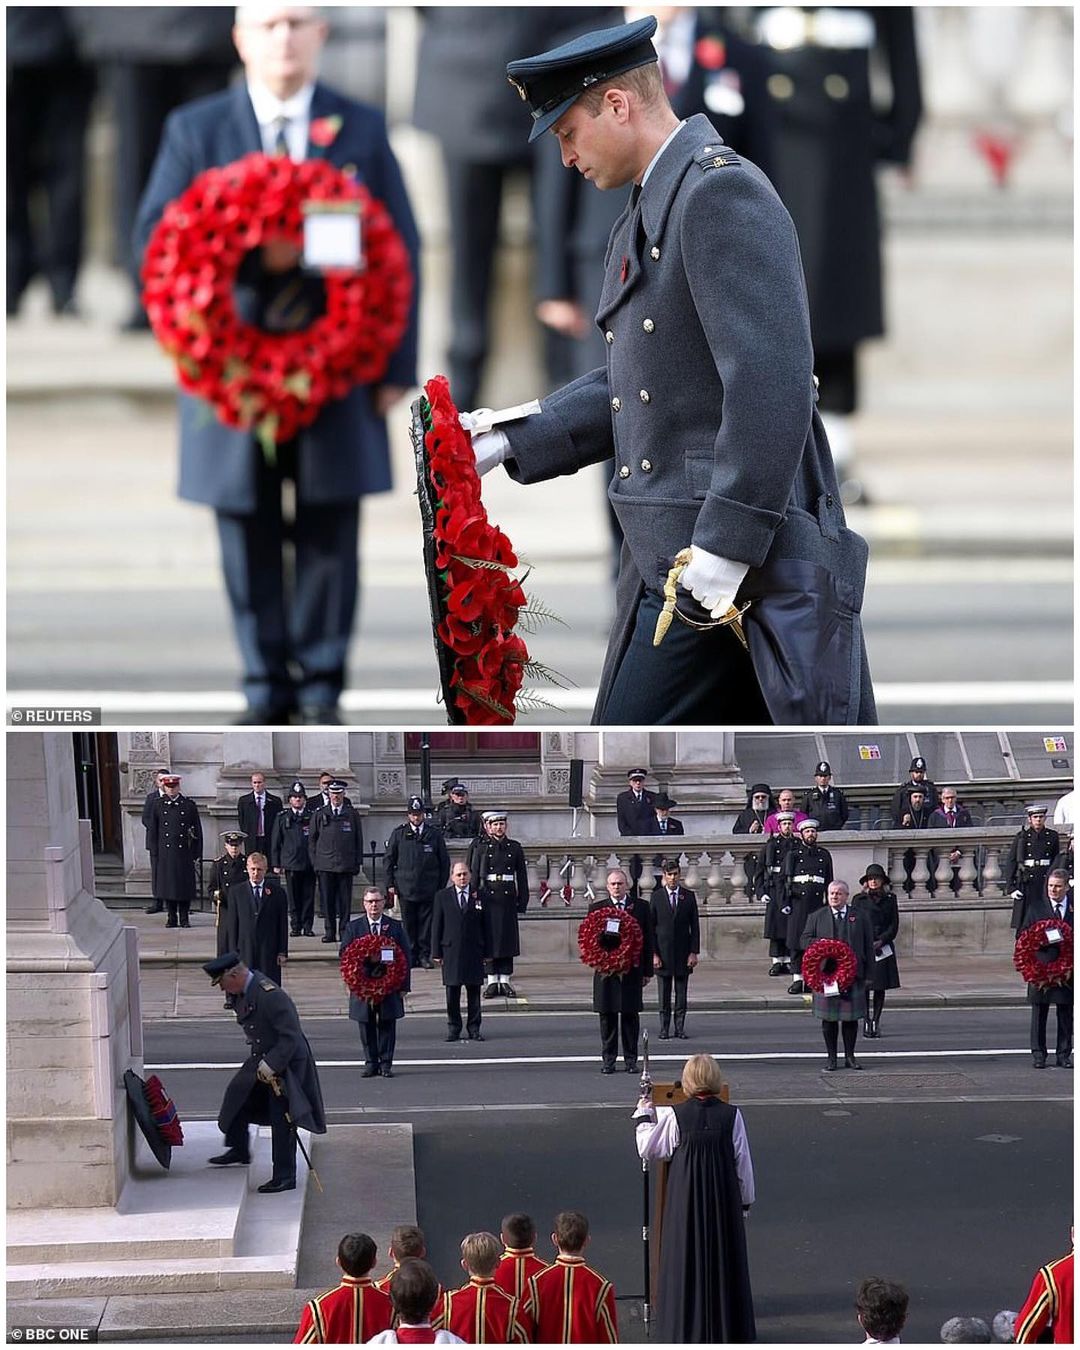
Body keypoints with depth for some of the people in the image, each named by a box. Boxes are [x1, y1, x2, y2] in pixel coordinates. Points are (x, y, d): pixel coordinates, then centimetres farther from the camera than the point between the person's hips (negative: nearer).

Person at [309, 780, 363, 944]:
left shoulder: (352, 814, 9)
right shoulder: (320, 814, 9)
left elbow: (358, 839, 11)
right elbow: (312, 839, 11)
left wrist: (358, 862, 4)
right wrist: (314, 861, 4)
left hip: (346, 864, 0)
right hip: (325, 865, 0)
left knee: (345, 899, -1)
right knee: (327, 900, -1)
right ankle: (330, 932, 4)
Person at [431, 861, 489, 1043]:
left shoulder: (479, 896, 6)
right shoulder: (442, 897, 6)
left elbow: (485, 926, 7)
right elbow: (437, 925, 4)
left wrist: (486, 952, 3)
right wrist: (436, 952, -2)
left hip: (474, 951, 0)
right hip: (451, 951, 0)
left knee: (474, 992, 4)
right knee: (452, 993, 2)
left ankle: (474, 1028, 10)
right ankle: (453, 1028, 10)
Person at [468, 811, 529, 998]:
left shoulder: (514, 847, 9)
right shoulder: (479, 847, 3)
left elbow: (522, 876, 10)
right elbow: (473, 874, 0)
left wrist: (522, 900, 4)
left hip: (508, 898, 2)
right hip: (487, 897, -2)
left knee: (507, 939, 2)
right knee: (489, 938, -1)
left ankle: (505, 981, 8)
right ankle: (491, 981, 6)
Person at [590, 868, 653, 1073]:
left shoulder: (640, 907, 5)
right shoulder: (596, 908, 5)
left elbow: (648, 939, 6)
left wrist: (647, 970, 4)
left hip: (632, 970, 0)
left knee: (631, 1015, 4)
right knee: (607, 1015, 4)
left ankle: (631, 1059, 11)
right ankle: (608, 1059, 11)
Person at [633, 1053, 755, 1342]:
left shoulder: (674, 1116, -12)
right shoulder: (731, 1115, -9)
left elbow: (646, 1148, 2)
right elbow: (743, 1163, -2)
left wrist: (643, 1116, 17)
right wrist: (746, 1201, 10)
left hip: (685, 1199, -1)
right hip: (724, 1198, 1)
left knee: (687, 1260, 9)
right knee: (724, 1258, 12)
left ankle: (686, 1329, 12)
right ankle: (726, 1328, 18)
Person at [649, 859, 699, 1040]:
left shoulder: (689, 896, 5)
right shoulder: (657, 897, 1)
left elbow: (695, 926, 5)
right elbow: (651, 927, 0)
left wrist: (694, 952, -3)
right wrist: (653, 954, -7)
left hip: (683, 953, 1)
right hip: (663, 953, -1)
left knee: (682, 995, 4)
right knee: (664, 996, 3)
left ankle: (680, 1029, 10)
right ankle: (664, 1029, 9)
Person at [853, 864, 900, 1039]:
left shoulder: (890, 900, 8)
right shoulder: (859, 900, 5)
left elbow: (894, 925, 5)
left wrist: (881, 941, -9)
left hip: (883, 948, 2)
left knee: (880, 987, 4)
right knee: (863, 986, -6)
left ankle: (876, 1021, 11)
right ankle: (867, 1021, 0)